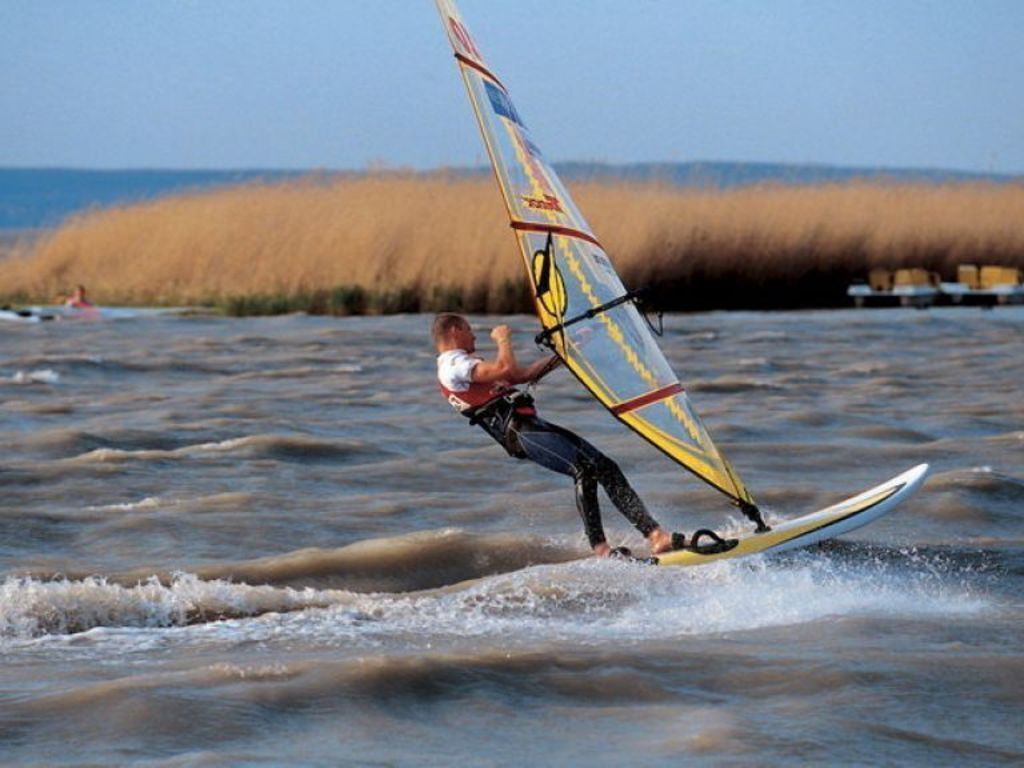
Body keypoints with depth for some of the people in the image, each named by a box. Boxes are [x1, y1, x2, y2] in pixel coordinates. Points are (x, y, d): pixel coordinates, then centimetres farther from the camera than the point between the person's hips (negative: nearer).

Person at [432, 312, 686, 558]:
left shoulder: (464, 364, 29)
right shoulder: (452, 365, -5)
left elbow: (524, 374, 32)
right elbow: (507, 369, -19)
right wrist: (503, 339, 0)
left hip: (532, 425, 10)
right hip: (517, 431, -10)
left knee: (606, 468, 1)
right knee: (584, 470, -24)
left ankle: (655, 535, -4)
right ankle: (600, 548, -28)